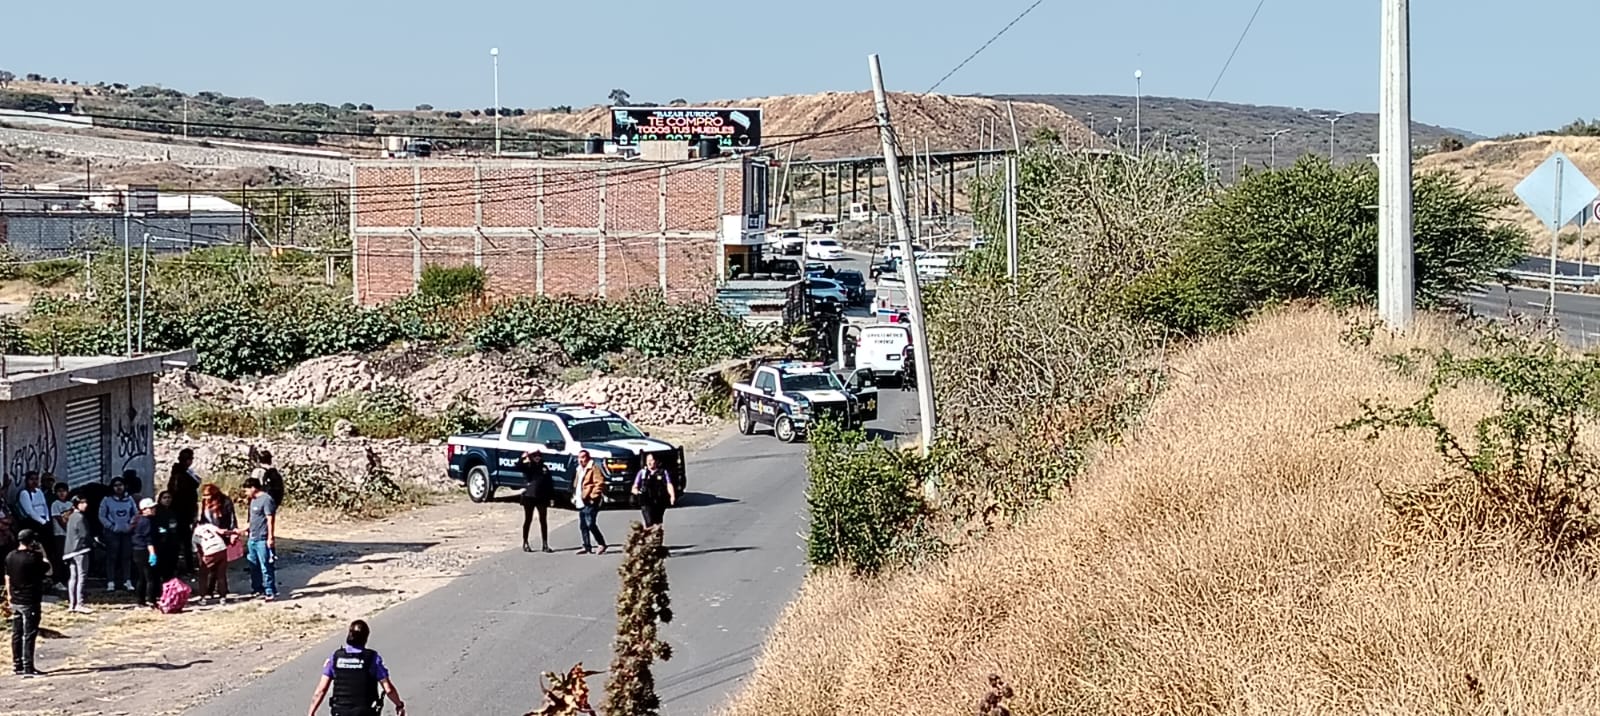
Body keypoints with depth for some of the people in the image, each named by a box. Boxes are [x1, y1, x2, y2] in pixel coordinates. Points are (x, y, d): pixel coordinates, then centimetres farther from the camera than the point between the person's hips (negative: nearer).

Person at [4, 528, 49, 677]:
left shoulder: (10, 557, 5)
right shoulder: (32, 558, -18)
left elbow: (7, 577, 13)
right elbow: (48, 570, -6)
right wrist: (43, 554, 2)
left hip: (15, 601, 7)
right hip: (30, 602, -7)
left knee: (16, 634, 13)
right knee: (29, 634, -6)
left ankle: (17, 664, 19)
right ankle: (28, 667, -8)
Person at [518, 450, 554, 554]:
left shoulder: (544, 468, 9)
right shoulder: (528, 467, -2)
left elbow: (549, 483, 11)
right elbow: (518, 465, -21)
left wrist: (551, 495, 7)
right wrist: (523, 458, -32)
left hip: (542, 497, 3)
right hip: (529, 496, -3)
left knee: (543, 521, 5)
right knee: (528, 520, 6)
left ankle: (545, 544, 9)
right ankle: (525, 543, 15)